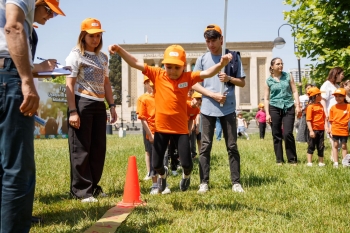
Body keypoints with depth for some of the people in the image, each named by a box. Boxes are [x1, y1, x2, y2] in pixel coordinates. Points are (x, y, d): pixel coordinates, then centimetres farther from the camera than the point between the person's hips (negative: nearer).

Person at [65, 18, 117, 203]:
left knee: (99, 148, 9)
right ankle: (81, 191, 3)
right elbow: (70, 85, -10)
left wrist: (112, 105, 12)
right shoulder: (75, 55, -4)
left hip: (99, 105, 7)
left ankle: (93, 186, 20)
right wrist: (72, 111, -17)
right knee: (81, 149, -3)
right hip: (82, 104, -7)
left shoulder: (103, 57, 16)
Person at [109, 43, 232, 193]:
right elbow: (135, 63, -8)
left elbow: (207, 73, -18)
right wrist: (119, 50, -19)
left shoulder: (188, 78, -6)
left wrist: (221, 64, -37)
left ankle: (186, 175, 39)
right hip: (161, 127, 1)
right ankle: (163, 174, 46)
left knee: (186, 163, -1)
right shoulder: (157, 75, -5)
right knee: (156, 164, 7)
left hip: (180, 128, -1)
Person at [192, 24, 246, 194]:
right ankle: (204, 182, 8)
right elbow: (194, 84, 2)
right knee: (205, 146, 2)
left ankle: (236, 182, 9)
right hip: (208, 108, 1)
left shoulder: (233, 57, 4)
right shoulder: (202, 59, 4)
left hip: (228, 108, 0)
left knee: (232, 146, 3)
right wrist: (213, 95, -11)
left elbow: (242, 82, 7)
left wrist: (229, 79, -13)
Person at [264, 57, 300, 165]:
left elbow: (294, 91, 7)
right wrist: (267, 114, -1)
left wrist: (297, 106, -3)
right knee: (276, 135, 3)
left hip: (288, 108, -1)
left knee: (288, 133, -10)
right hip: (275, 108, 1)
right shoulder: (269, 81, 5)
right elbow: (266, 98, 6)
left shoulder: (288, 76, 7)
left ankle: (292, 159, 2)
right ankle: (279, 160, 13)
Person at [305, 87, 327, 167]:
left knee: (321, 146, 12)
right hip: (314, 130, -6)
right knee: (311, 146, 3)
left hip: (321, 130, 6)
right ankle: (309, 162, 10)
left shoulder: (320, 105, 10)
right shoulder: (310, 106, -12)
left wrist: (326, 126, 2)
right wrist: (311, 131, -20)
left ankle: (321, 162, 21)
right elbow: (308, 120, -15)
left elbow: (324, 117, 14)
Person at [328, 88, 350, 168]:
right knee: (335, 145, 9)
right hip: (335, 130, 2)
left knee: (344, 146, 10)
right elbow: (331, 121, 5)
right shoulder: (333, 108, 1)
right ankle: (335, 162, 15)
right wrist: (330, 130, 1)